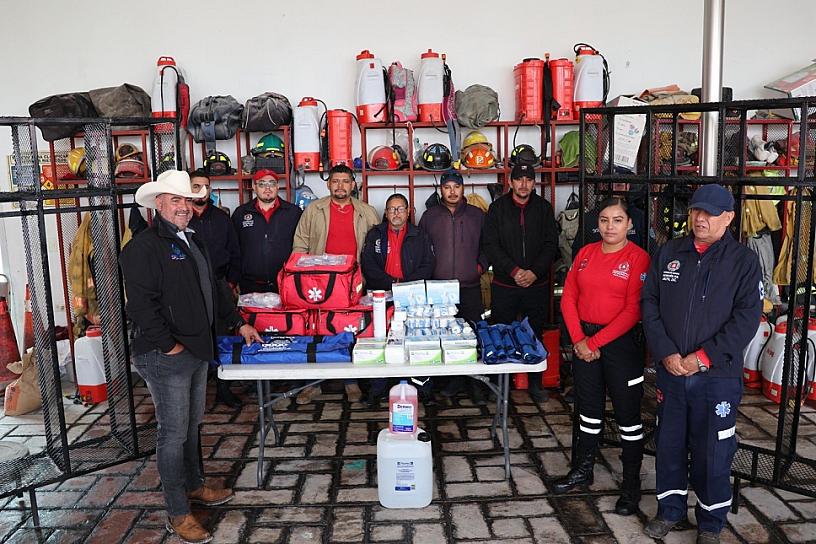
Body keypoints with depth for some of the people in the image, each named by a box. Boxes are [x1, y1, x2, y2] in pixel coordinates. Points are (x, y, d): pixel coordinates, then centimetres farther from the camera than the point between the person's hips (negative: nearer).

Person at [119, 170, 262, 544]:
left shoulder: (193, 242, 16)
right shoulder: (143, 247, -14)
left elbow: (211, 291, 25)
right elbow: (141, 305, -22)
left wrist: (238, 323, 22)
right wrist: (170, 346, -20)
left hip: (198, 352, 9)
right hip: (166, 358, -9)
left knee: (191, 425, 21)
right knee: (174, 433, 0)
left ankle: (194, 486, 38)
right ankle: (177, 514, 13)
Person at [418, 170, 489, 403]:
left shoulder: (477, 215, 9)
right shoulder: (429, 216, 9)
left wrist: (481, 266, 2)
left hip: (470, 288, 0)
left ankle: (476, 383, 6)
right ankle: (455, 378, 16)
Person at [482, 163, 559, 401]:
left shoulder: (543, 207, 4)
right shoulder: (498, 207, 0)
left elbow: (551, 244, 1)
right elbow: (490, 245, -7)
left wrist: (534, 272, -12)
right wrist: (514, 271, -16)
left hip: (537, 284, 2)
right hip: (504, 285, -1)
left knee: (535, 336, 11)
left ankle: (535, 383, 23)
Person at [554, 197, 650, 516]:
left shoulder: (638, 257, -10)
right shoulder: (586, 253, 6)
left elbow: (633, 311, -15)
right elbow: (568, 298, 5)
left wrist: (596, 342, -15)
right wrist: (579, 339, -7)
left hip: (621, 342, -5)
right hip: (584, 340, 5)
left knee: (627, 415, 6)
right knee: (588, 409, 17)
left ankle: (631, 484, 21)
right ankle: (583, 471, 34)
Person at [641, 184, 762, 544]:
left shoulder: (743, 261, -3)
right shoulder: (669, 253, 6)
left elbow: (746, 317, -10)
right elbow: (649, 303, 3)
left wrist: (703, 357, -16)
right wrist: (665, 353, -9)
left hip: (717, 375, -3)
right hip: (670, 370, 3)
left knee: (713, 452, 7)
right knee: (669, 444, 14)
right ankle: (670, 510, 34)